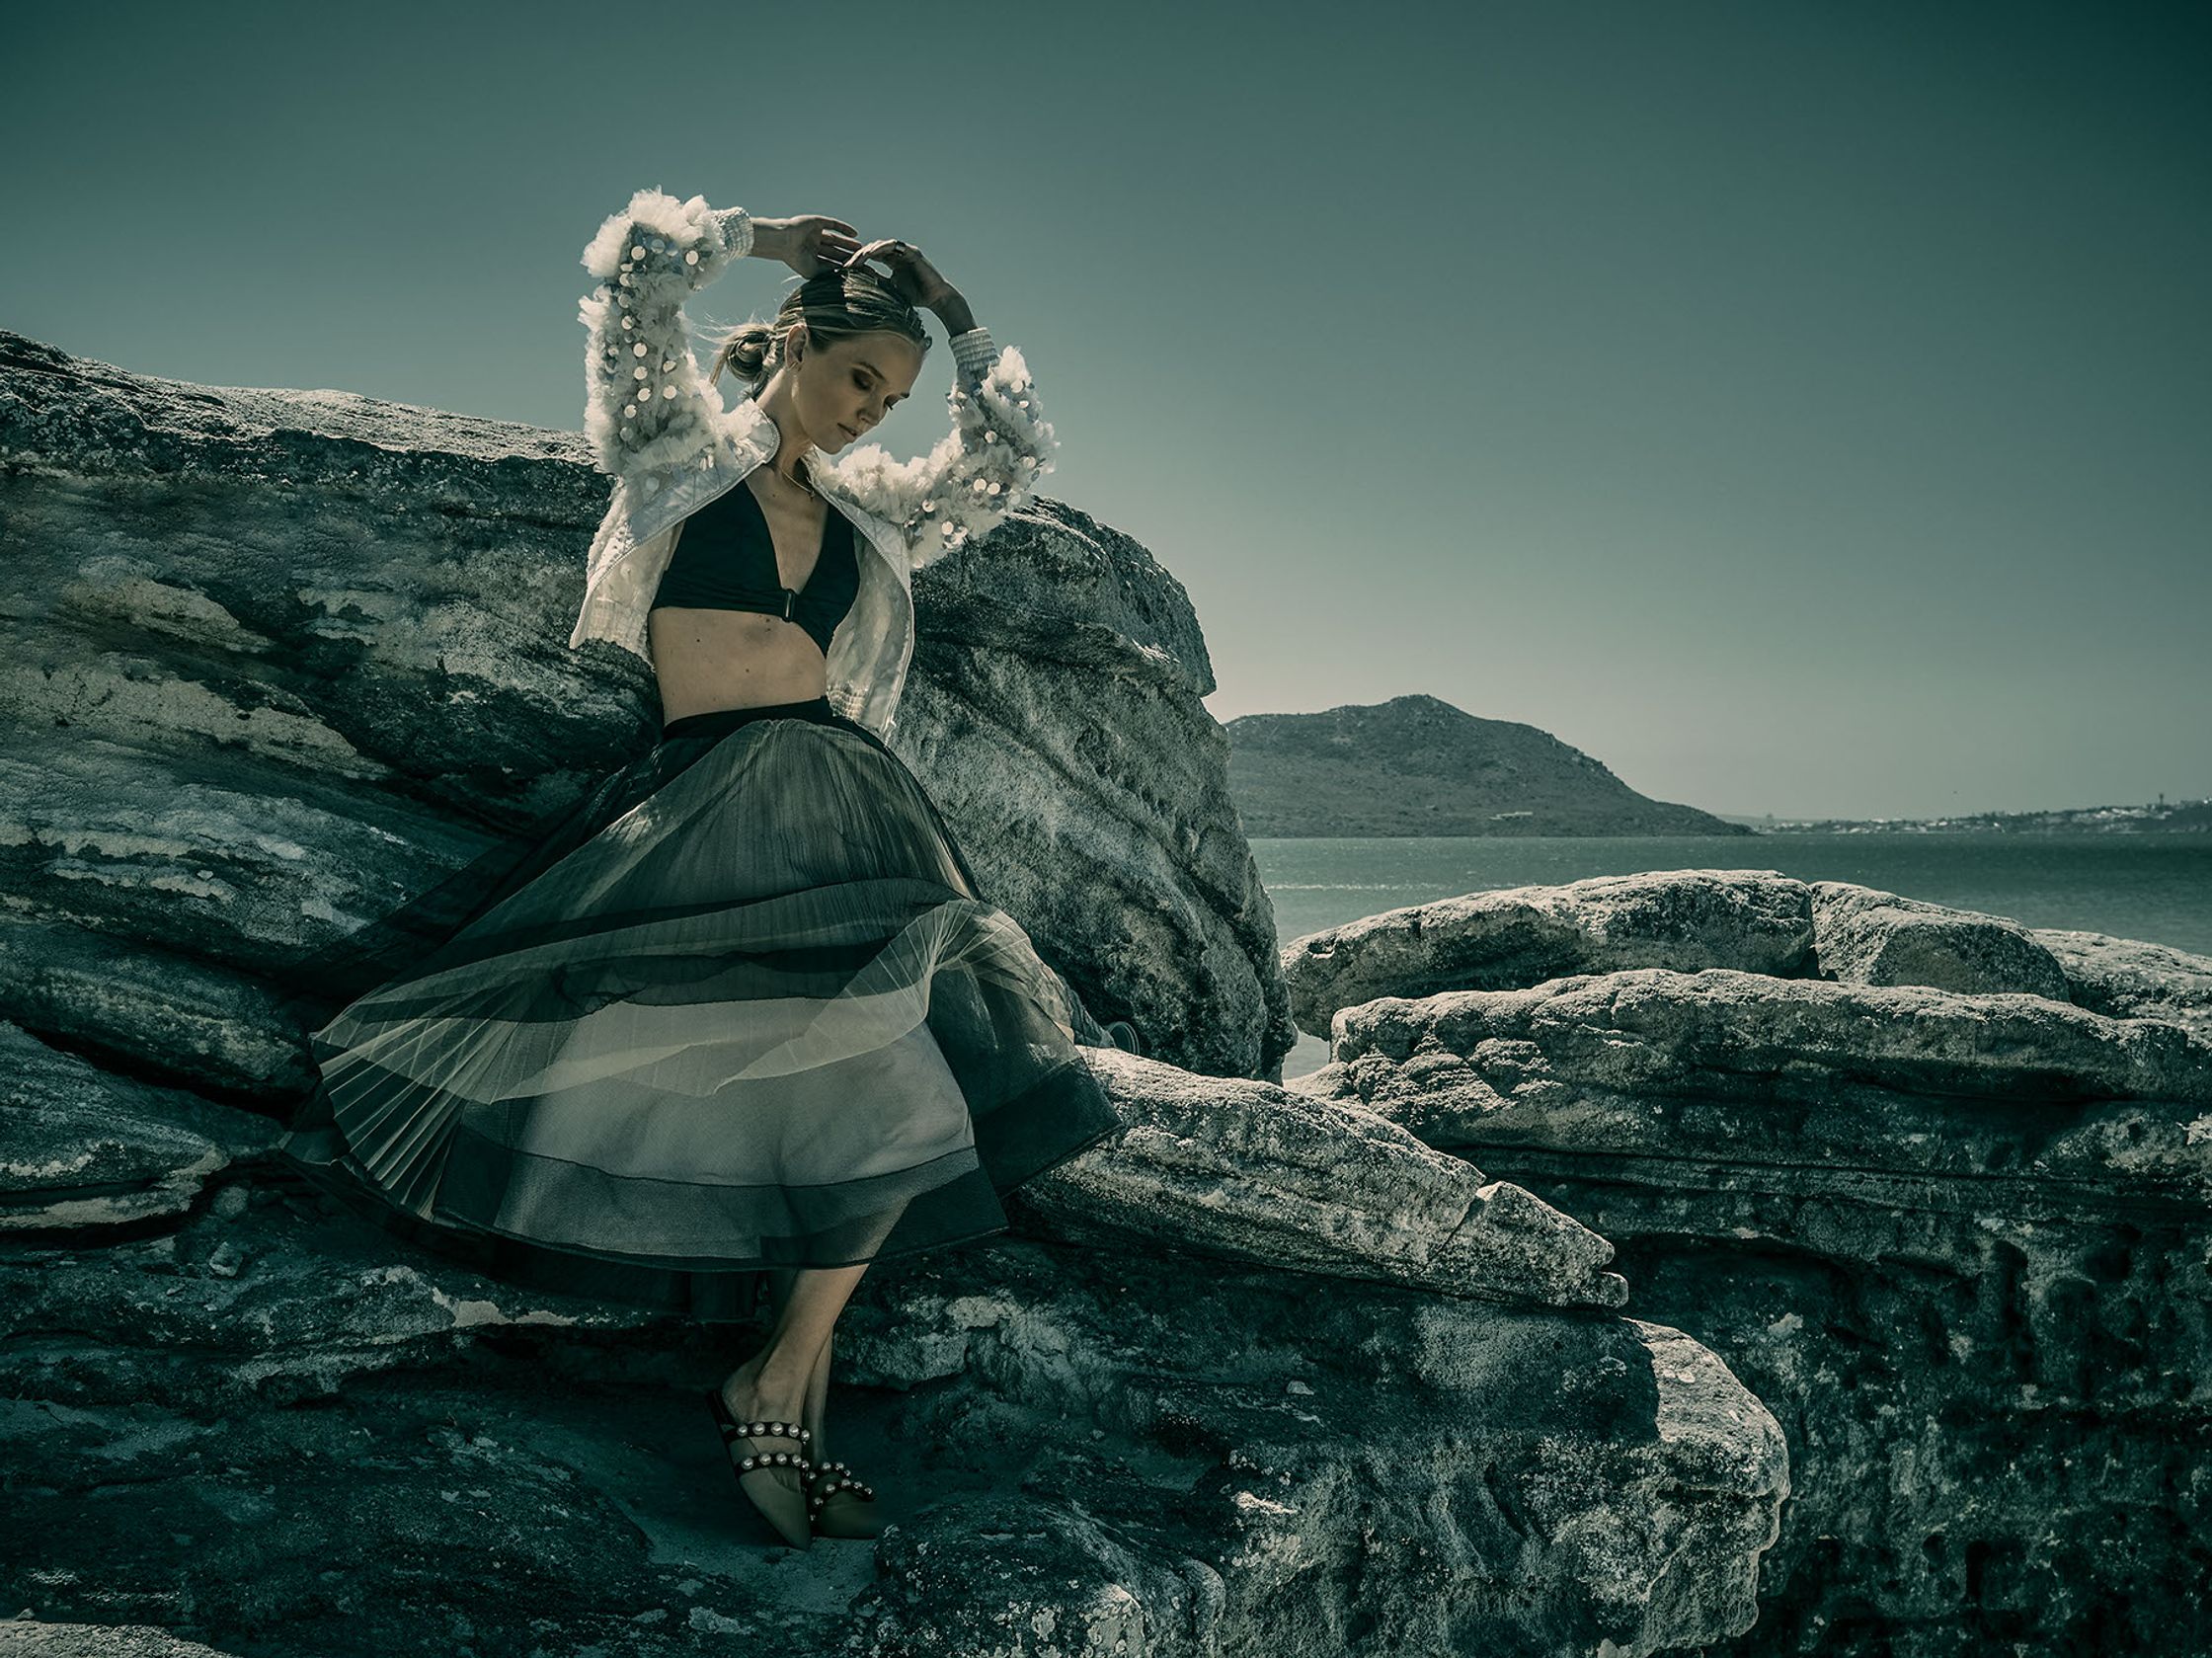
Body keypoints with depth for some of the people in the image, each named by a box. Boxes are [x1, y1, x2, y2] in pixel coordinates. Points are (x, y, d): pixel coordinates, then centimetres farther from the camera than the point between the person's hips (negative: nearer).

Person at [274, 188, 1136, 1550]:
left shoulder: (869, 511, 21)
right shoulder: (675, 443, 9)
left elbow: (1019, 456, 21)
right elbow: (638, 264, -3)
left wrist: (954, 310, 19)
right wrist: (768, 239, 12)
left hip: (837, 802, 4)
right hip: (695, 810, -3)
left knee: (897, 1071, -11)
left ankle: (784, 1388, -3)